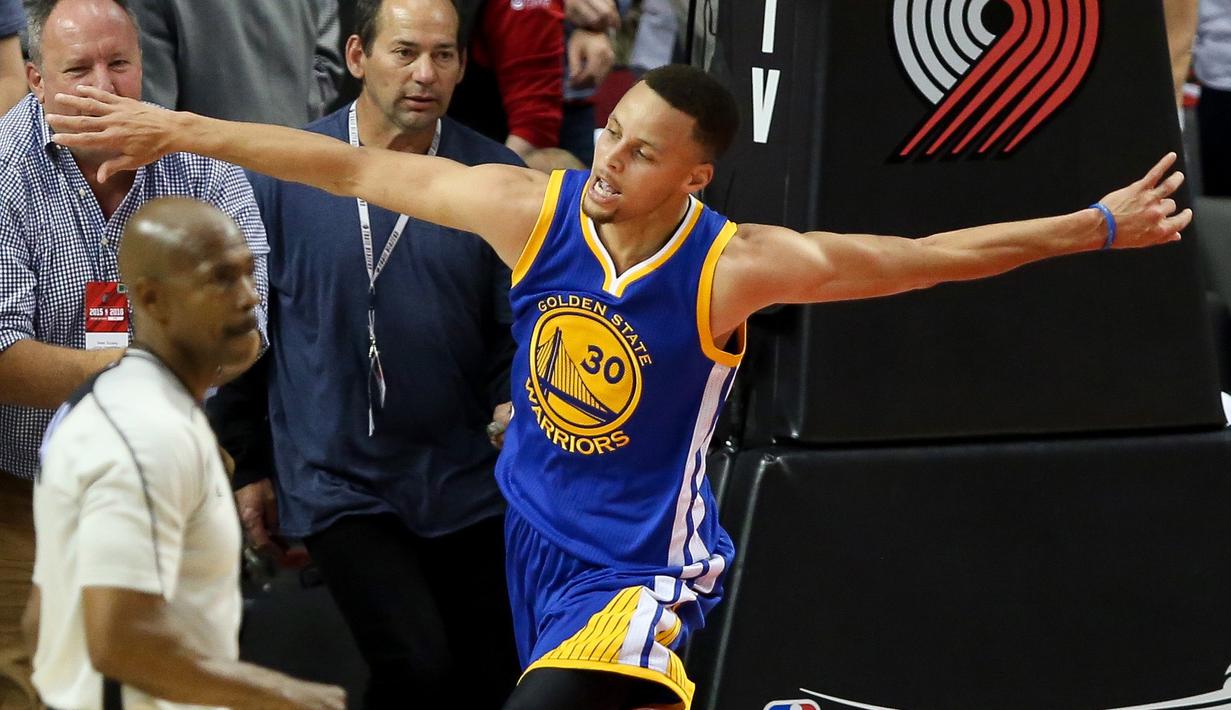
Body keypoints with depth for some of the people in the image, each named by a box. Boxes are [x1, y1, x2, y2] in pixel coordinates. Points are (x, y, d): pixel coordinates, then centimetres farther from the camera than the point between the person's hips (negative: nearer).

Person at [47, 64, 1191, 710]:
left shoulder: (735, 265, -20)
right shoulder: (531, 208, -13)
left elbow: (927, 257, -12)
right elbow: (354, 169, -6)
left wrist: (1098, 226, -11)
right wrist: (183, 130, -4)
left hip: (639, 568, -5)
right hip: (535, 536, 5)